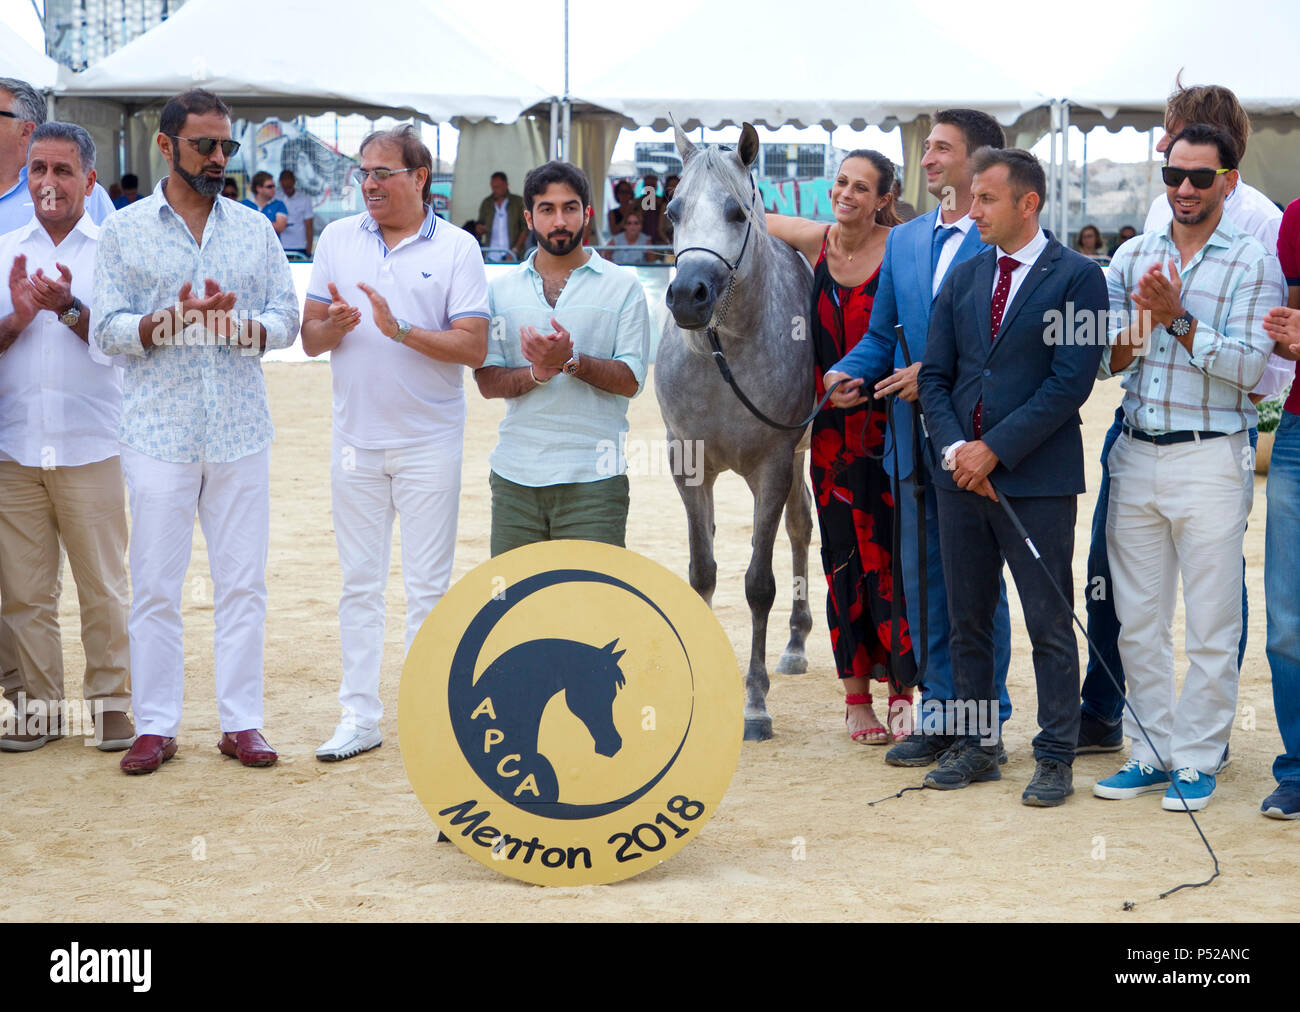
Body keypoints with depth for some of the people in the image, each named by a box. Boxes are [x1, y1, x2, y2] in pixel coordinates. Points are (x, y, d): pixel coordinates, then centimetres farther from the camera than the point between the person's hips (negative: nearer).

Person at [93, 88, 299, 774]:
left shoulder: (255, 229, 10)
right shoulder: (125, 230, 3)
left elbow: (287, 317, 5)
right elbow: (105, 328, -3)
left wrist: (238, 326, -15)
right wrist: (169, 320, -20)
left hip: (241, 432, 2)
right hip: (158, 431, -2)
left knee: (243, 582, 4)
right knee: (155, 584, 1)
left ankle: (241, 721, 13)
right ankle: (155, 725, 10)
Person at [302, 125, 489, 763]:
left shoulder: (457, 248, -4)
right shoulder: (337, 239, 6)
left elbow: (473, 347, -12)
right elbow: (309, 338, 5)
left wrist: (400, 330, -23)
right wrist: (335, 325, -17)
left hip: (429, 441, -3)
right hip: (356, 439, 3)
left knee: (429, 584, 2)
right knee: (359, 583, 8)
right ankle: (359, 716, 16)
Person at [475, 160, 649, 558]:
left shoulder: (622, 287, 3)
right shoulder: (502, 289, 12)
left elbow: (630, 380, -3)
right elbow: (487, 381, 6)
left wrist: (571, 360, -19)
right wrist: (535, 374, -14)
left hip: (593, 480, -3)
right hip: (515, 476, 3)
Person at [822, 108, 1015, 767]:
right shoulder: (903, 241, 14)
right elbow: (881, 335, 16)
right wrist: (848, 372, -4)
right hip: (915, 439, 6)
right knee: (921, 580, 11)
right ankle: (938, 712, 22)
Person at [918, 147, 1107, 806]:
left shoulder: (1077, 277, -5)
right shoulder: (963, 278, 12)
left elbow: (1071, 382, -13)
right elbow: (934, 375, 11)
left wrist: (995, 449, -15)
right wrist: (954, 447, -7)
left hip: (1037, 479, -6)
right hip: (961, 475, 6)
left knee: (1049, 624, 0)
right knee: (967, 621, 11)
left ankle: (1055, 757, 8)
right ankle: (977, 749, 21)